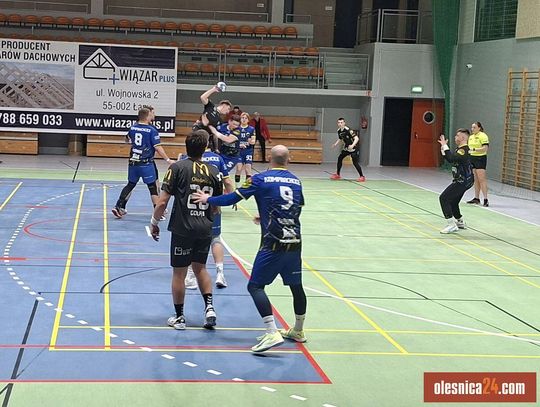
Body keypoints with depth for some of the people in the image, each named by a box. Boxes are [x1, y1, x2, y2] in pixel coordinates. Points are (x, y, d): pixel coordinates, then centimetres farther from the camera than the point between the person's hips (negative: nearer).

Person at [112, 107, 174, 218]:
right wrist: (168, 160, -11)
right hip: (146, 163, -6)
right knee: (153, 187, 3)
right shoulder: (152, 130, -13)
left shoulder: (133, 127, 5)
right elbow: (158, 147, -15)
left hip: (133, 162, 6)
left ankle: (119, 207, 13)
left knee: (130, 185, 17)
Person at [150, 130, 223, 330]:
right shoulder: (213, 171, 2)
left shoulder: (177, 167, -8)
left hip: (182, 228, -4)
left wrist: (154, 222, 4)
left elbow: (162, 202, -10)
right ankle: (209, 306, 10)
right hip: (205, 229, 4)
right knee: (200, 268, 23)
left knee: (179, 273, 8)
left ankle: (179, 317, 17)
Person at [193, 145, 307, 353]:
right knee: (296, 286, 18)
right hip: (295, 242, 6)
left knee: (255, 286, -2)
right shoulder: (296, 181, 11)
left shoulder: (261, 179, -3)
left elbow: (234, 198, -3)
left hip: (273, 244, -6)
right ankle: (298, 331, 33)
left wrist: (208, 199, 13)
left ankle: (272, 333, -14)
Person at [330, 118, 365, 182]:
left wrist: (352, 145, -44)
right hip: (346, 148, 8)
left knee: (355, 162, -14)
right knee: (339, 158, 7)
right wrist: (335, 144, 5)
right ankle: (337, 175, 20)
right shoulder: (339, 131, -1)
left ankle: (362, 176, -4)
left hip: (354, 148, -8)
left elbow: (356, 138, -31)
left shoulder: (348, 130, -26)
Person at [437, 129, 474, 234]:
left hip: (463, 181, -11)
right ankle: (460, 222, 41)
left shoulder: (464, 150, -19)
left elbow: (451, 158, -33)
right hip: (463, 181, 11)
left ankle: (452, 225, -17)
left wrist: (445, 146, -28)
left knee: (444, 198, -15)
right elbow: (450, 159, 19)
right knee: (452, 201, 23)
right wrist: (443, 147, 10)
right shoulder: (460, 149, 13)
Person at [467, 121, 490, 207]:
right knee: (475, 180, 10)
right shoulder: (471, 137, 14)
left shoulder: (483, 136, -11)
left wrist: (474, 149, -26)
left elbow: (485, 148, -19)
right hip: (472, 158, 8)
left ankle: (485, 199, -11)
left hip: (480, 159, -8)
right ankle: (476, 198, 14)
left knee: (482, 179, -11)